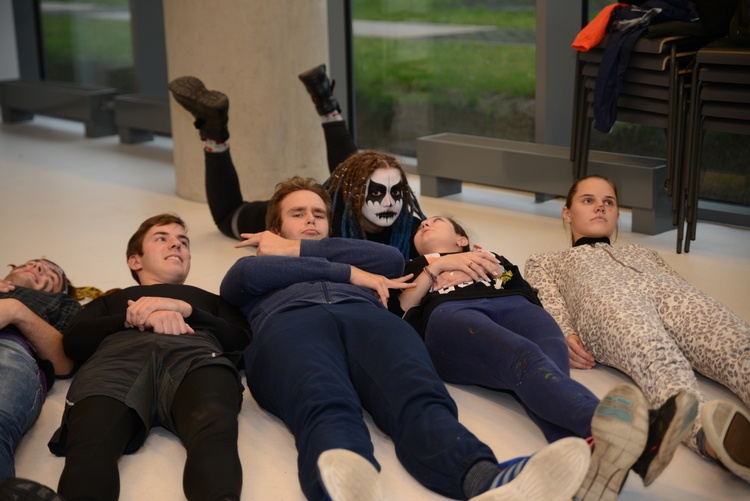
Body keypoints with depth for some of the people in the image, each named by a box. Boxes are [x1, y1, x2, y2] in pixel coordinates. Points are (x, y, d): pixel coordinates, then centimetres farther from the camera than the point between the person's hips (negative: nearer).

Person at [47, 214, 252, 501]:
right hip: (117, 357, 1)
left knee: (214, 431, -42)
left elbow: (242, 342, 22)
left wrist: (185, 309, 8)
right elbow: (73, 343, 21)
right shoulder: (110, 300, 44)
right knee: (89, 446, -40)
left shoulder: (211, 300, 45)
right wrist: (134, 318, 5)